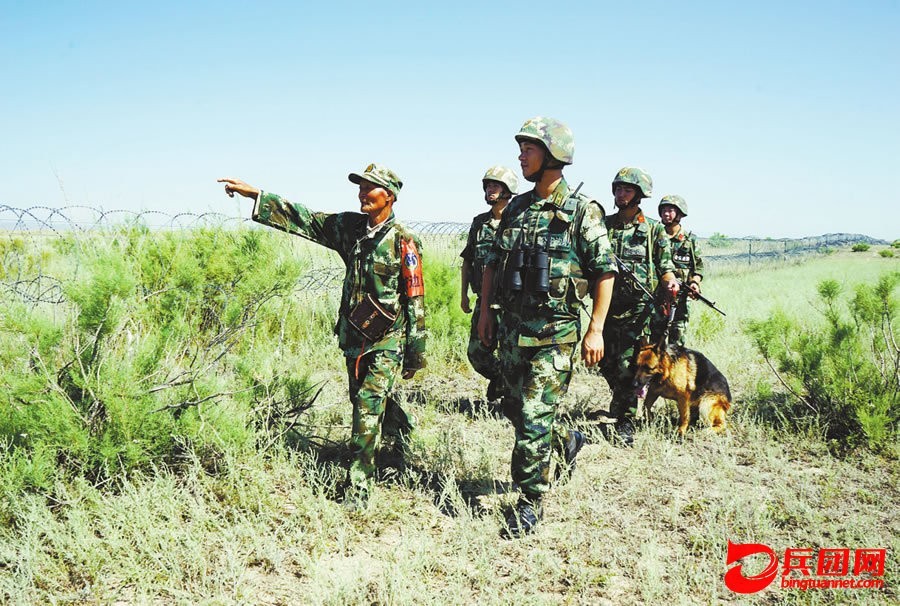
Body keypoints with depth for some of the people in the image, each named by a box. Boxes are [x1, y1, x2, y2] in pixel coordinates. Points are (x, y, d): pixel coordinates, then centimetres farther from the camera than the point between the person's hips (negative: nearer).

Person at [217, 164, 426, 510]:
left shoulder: (403, 242, -11)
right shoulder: (350, 228, 4)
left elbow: (415, 300, -9)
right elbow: (302, 219, 1)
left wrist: (415, 353, -8)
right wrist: (253, 195, -8)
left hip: (386, 342, -6)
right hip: (353, 336, 6)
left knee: (368, 411, -11)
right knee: (364, 400, 20)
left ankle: (358, 488, -3)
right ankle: (402, 431, 49)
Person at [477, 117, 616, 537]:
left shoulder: (581, 211, -8)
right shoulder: (516, 208, 9)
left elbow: (605, 272, -8)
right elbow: (492, 263, 17)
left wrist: (596, 330, -12)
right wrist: (485, 311, 11)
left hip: (554, 331, -6)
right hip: (511, 326, 6)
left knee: (534, 417, -6)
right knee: (515, 407, 16)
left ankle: (530, 502, 7)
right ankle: (565, 440, 43)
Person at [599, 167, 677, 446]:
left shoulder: (653, 229, 2)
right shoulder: (604, 224, 9)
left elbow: (665, 266, 4)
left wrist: (670, 280, -17)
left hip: (638, 307, -4)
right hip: (608, 305, 4)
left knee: (627, 367, -6)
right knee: (607, 364, 10)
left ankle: (621, 423, 4)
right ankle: (627, 402, 35)